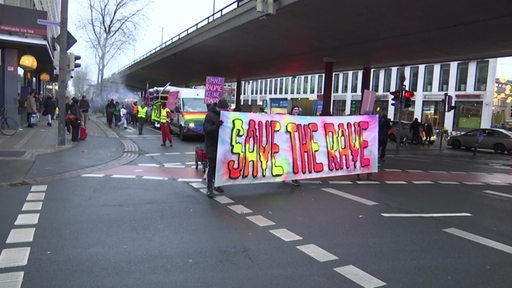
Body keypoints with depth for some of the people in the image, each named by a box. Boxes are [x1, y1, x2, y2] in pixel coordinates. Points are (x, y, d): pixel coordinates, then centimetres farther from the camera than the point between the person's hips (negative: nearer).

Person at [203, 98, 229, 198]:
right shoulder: (210, 115, -13)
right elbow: (206, 129, -22)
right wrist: (216, 126, -38)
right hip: (211, 146, -7)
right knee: (211, 167, -6)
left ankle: (217, 185, 26)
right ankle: (209, 188, 0)